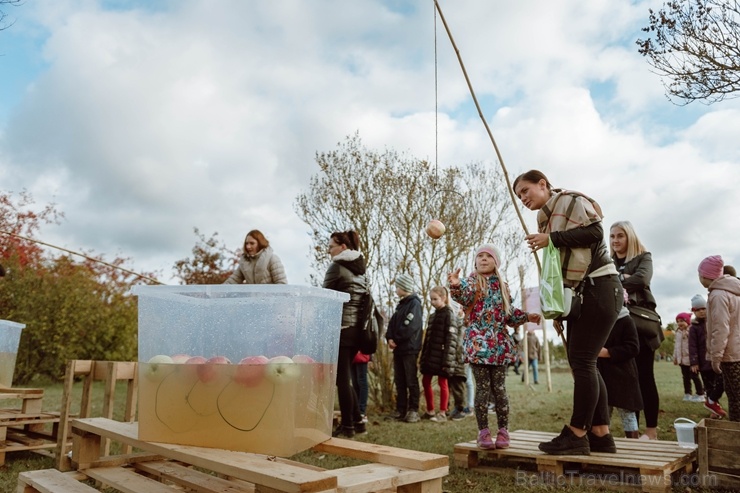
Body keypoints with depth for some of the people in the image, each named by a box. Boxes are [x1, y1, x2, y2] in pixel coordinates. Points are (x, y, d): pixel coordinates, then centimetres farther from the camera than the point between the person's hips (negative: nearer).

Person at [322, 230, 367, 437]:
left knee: (341, 378, 1)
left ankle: (347, 425, 7)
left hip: (341, 328, -8)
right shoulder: (361, 268, 15)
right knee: (346, 376, 16)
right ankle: (357, 421, 19)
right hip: (358, 328, 8)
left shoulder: (337, 266, -8)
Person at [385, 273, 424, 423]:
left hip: (410, 348, -8)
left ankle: (413, 410, 4)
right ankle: (401, 409, 17)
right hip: (398, 348, 8)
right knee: (399, 381, 11)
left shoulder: (414, 303, -8)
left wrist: (396, 339, -11)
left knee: (411, 381, -2)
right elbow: (392, 323, 13)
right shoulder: (401, 304, 18)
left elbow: (410, 327, -18)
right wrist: (390, 338, -5)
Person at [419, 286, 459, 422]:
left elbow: (451, 338, -13)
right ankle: (430, 411, 20)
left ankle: (442, 413, 8)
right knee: (425, 381, 9)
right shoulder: (432, 316, 16)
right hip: (430, 354, 8)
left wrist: (447, 358, -19)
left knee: (442, 382, 0)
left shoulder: (449, 314, -7)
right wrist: (423, 356, 13)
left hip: (441, 354, -8)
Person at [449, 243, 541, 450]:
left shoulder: (502, 286, 14)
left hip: (499, 344, 3)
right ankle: (483, 431, 8)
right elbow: (464, 295, -25)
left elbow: (509, 314, 22)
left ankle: (503, 430, 15)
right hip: (478, 343, -3)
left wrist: (527, 316, 9)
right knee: (482, 388, -2)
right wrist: (456, 285, -46)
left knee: (499, 388, 6)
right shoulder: (472, 282, 0)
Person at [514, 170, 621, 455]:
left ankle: (576, 435, -2)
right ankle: (601, 435, 14)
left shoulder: (569, 200, -6)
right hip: (580, 293, 10)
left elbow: (594, 231, -19)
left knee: (582, 362, -9)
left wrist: (551, 239, -17)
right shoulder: (546, 218, 19)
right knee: (581, 363, 8)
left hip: (599, 289, -10)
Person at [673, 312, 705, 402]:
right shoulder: (678, 333, 11)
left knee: (694, 376, 0)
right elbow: (676, 346, 17)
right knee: (686, 377, 12)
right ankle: (687, 394, 18)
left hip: (690, 358, -7)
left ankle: (700, 394, 9)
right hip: (682, 359, 7)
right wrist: (675, 357, 17)